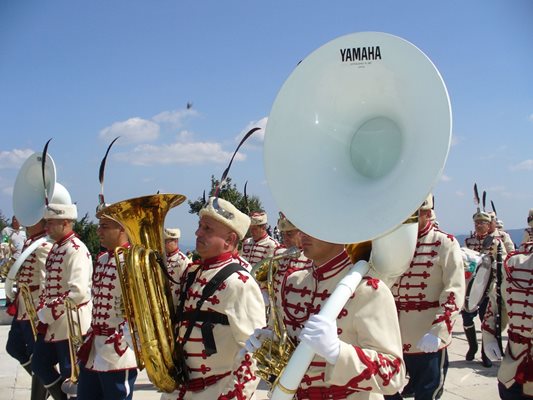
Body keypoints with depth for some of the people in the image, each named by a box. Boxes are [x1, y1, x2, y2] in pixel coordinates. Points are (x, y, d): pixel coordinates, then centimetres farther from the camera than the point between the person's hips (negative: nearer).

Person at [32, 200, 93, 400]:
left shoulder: (76, 250, -19)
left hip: (71, 325, -9)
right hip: (52, 325, 10)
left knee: (70, 376, 4)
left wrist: (47, 314, -22)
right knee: (39, 364, 18)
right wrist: (43, 312, 5)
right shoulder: (56, 248, 10)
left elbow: (78, 292, -29)